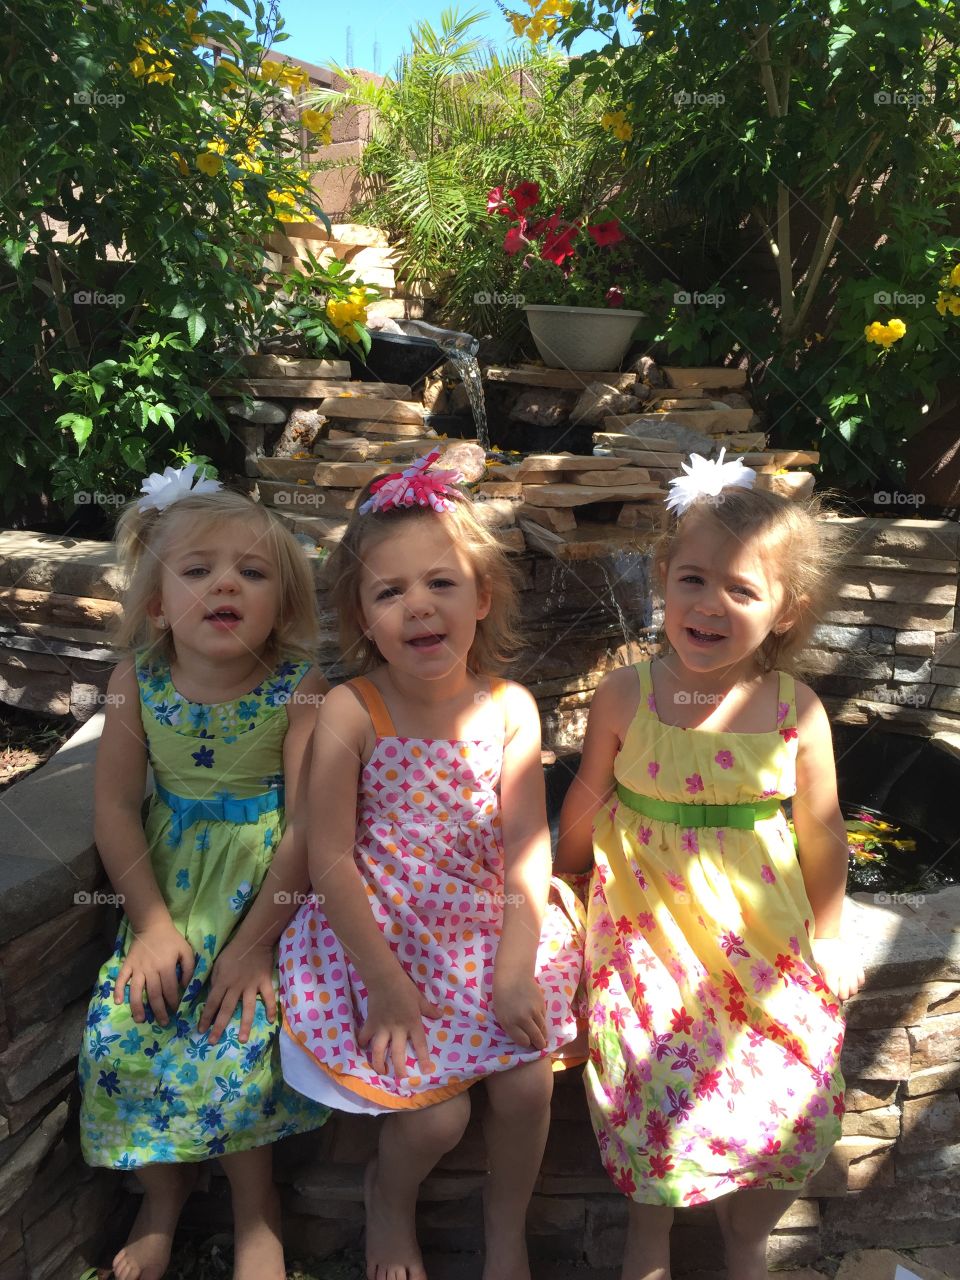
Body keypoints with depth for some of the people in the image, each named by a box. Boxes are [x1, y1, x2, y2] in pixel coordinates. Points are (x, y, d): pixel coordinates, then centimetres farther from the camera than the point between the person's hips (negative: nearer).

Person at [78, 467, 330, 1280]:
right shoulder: (136, 683, -10)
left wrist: (254, 943, -18)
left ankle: (254, 1198, 15)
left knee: (233, 1038, -15)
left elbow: (307, 825, -17)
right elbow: (116, 808, -5)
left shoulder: (300, 691, -18)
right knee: (121, 1030, -7)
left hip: (267, 888, -3)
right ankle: (163, 1188, 23)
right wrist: (153, 924, -9)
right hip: (171, 887, 3)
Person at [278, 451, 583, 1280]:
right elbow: (330, 857, -15)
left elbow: (528, 848, -7)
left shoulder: (510, 709, -10)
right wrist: (384, 981, -14)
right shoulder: (349, 714, -18)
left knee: (527, 1087, -3)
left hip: (492, 930, 3)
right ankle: (391, 1197, 34)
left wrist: (517, 968, -12)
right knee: (435, 1117, -6)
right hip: (383, 938, -2)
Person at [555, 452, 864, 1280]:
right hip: (647, 924, -1)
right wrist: (563, 885, 14)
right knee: (652, 1097, 3)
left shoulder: (799, 712, -10)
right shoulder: (626, 695, -12)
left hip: (762, 934, 2)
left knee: (791, 1109, 8)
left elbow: (822, 834, 1)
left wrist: (829, 938, 10)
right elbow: (588, 799, 2)